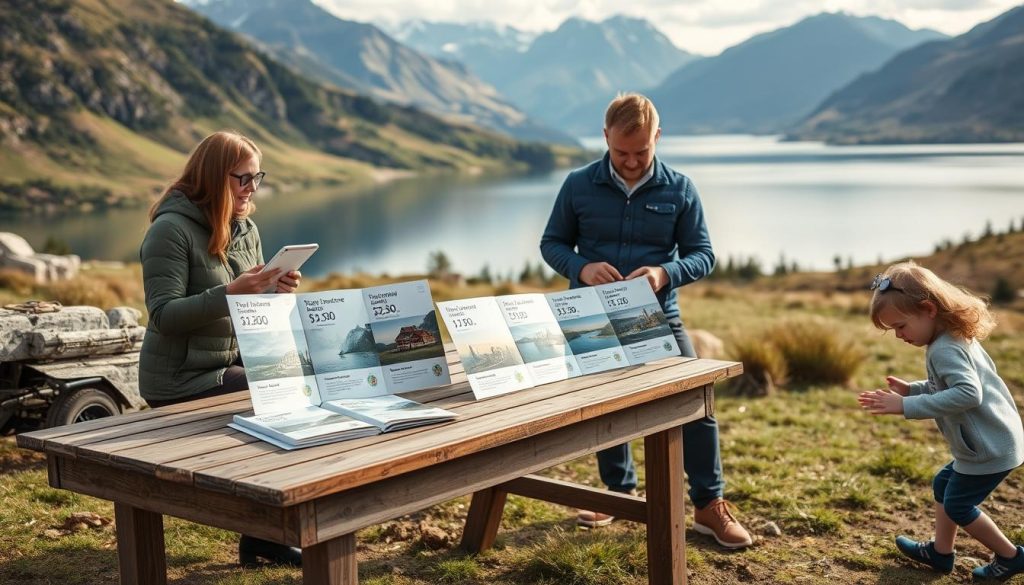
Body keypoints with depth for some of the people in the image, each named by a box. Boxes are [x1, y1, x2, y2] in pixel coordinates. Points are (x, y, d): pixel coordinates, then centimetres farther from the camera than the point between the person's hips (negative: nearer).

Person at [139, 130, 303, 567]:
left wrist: (276, 292, -9)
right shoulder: (171, 229, -15)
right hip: (181, 380, -8)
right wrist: (230, 292, -31)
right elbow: (164, 315, -22)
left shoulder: (246, 229, 9)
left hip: (234, 364, 8)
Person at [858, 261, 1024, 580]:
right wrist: (912, 389, 9)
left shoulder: (944, 350, -25)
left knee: (958, 506, 7)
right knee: (944, 485, 23)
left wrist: (907, 406, -37)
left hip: (989, 449, -10)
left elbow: (968, 393, -38)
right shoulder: (958, 337, 6)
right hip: (994, 440, 10)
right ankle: (940, 552, 35)